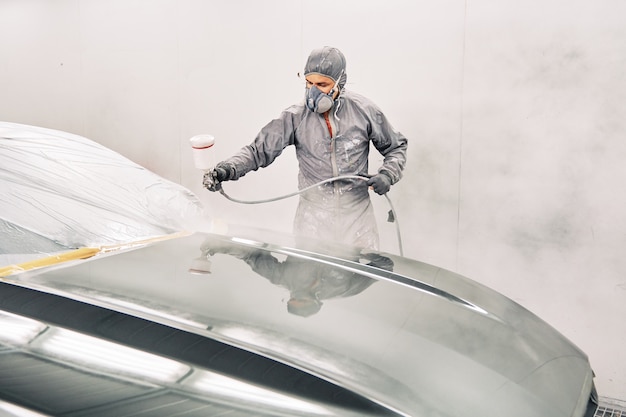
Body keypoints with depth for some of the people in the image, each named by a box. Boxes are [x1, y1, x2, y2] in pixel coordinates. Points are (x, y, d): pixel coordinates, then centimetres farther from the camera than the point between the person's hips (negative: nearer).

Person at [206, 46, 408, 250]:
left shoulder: (364, 111, -5)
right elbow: (260, 150, -9)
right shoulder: (296, 117, -8)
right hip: (313, 216, 0)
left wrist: (387, 174, -11)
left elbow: (396, 147, 7)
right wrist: (227, 169, -25)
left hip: (356, 212, 1)